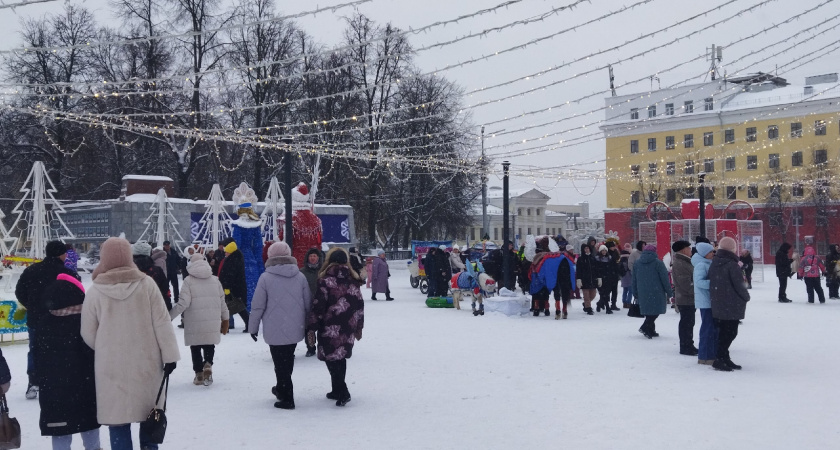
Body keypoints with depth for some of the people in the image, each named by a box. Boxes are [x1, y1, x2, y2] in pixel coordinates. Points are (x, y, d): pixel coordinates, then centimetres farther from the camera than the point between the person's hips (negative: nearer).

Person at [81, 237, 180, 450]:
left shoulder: (95, 291, -6)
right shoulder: (147, 284, -7)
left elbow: (88, 334, 1)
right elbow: (162, 324, -7)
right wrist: (170, 355, 0)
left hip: (112, 365, -1)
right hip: (146, 362, 1)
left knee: (118, 418, 7)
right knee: (150, 411, 18)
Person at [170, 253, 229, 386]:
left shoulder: (189, 281, -6)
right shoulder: (215, 280, 7)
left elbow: (183, 303, -14)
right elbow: (222, 302, 10)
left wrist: (169, 316, -7)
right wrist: (225, 319, 21)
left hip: (194, 322, -3)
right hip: (212, 322, 3)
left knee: (195, 347, 12)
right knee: (209, 344, 15)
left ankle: (199, 373, 14)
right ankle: (208, 364, -10)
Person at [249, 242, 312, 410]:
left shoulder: (265, 277, -11)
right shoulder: (300, 276, 0)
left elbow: (258, 305, -8)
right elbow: (308, 303, 5)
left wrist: (253, 327, 5)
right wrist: (308, 325, 18)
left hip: (275, 331, -4)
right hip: (295, 329, 4)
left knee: (280, 363, 5)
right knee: (288, 360, 21)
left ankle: (287, 399, 9)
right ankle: (282, 389, 38)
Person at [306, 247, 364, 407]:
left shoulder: (326, 281, -10)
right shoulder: (353, 280, 7)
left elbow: (318, 306, -13)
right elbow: (359, 306, 11)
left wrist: (312, 328, -7)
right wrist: (359, 327, 20)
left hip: (330, 328, -6)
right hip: (348, 328, 6)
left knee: (331, 358, 0)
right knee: (340, 358, 17)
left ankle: (342, 392, -11)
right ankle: (338, 390, 23)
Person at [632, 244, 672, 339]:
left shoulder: (637, 263, 10)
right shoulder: (658, 262, -7)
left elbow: (634, 280, 14)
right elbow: (665, 279, -6)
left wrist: (636, 293, 20)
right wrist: (669, 292, 1)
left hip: (643, 293, 5)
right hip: (656, 292, -5)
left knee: (648, 311, 13)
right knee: (655, 311, -1)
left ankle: (651, 331, 14)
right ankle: (645, 327, -17)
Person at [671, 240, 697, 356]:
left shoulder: (686, 262, 16)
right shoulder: (680, 264, -19)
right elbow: (686, 284, -23)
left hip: (689, 299, 10)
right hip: (686, 300, -10)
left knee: (689, 323, 16)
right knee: (686, 323, -4)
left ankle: (689, 346, 25)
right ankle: (685, 347, 3)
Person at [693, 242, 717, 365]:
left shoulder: (707, 264, 16)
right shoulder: (701, 265, -14)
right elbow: (699, 282, -25)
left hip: (711, 301, 10)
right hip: (706, 301, -10)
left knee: (713, 327, 15)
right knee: (708, 328, -7)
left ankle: (712, 354, 23)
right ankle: (704, 357, -2)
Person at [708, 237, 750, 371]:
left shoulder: (714, 264, 7)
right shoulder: (731, 265, -17)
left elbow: (711, 283, 13)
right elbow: (739, 284, -14)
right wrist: (746, 297, 3)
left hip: (717, 305, 8)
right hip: (732, 306, -8)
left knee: (723, 332, 14)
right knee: (730, 333, -3)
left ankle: (723, 358, 18)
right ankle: (720, 360, -7)